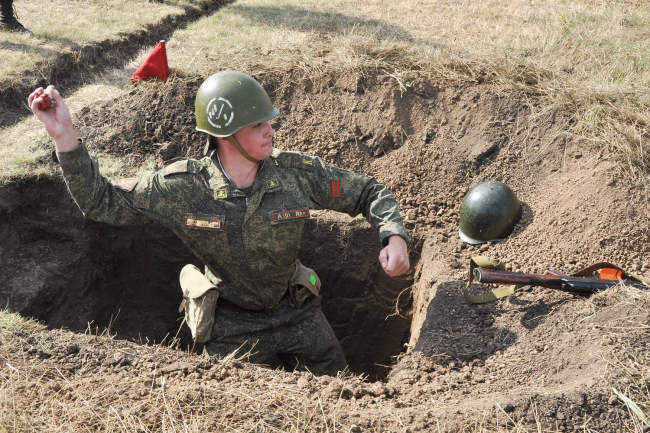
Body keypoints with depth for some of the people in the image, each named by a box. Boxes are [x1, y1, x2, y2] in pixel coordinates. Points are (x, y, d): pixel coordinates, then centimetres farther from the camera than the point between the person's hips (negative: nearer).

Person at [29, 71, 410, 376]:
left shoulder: (297, 173, -21)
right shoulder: (183, 188, -23)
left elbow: (368, 192, -8)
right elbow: (101, 201, -15)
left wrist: (394, 236, -26)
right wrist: (64, 136, -26)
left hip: (297, 312, 2)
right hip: (233, 330, -2)